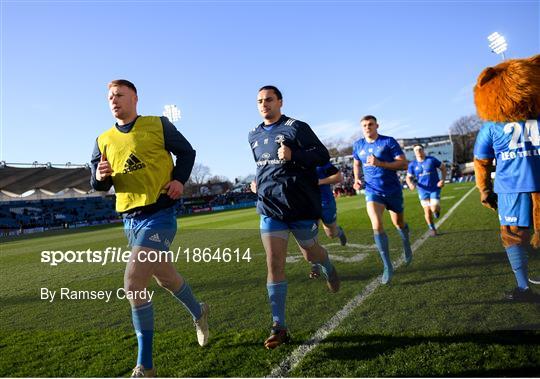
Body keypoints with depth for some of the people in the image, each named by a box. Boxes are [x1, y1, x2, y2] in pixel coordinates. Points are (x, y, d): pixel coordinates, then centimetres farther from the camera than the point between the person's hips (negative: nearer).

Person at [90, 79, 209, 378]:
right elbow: (97, 184, 11)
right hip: (129, 219, 6)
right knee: (165, 278, 20)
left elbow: (186, 152, 7)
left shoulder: (158, 125, -2)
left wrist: (180, 179, -10)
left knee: (133, 284, -16)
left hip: (159, 213, -6)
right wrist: (100, 176, -12)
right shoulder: (104, 140, 9)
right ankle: (198, 313, 49)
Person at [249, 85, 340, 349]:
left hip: (301, 205, -4)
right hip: (269, 207, 4)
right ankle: (279, 327, 3)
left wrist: (293, 155, -25)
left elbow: (323, 155, -10)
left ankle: (329, 269, 52)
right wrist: (258, 182, 12)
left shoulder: (296, 127, -6)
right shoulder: (253, 136, 13)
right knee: (274, 265, -5)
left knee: (310, 253, 14)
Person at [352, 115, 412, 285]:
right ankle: (387, 266, -9)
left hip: (393, 190, -1)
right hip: (372, 191, 1)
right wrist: (357, 179, 2)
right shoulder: (358, 145, 3)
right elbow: (356, 164, 21)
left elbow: (403, 164, -14)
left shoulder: (389, 142, -9)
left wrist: (380, 164, -25)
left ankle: (406, 245, 52)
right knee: (376, 226, -18)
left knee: (398, 223, 17)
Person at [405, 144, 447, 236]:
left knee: (434, 209, -13)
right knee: (427, 211, 1)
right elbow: (408, 177, 5)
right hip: (423, 191, 2)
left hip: (435, 189, -1)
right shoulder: (412, 164, -1)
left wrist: (442, 180, -8)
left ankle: (437, 209, 26)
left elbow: (443, 168, 5)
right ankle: (432, 228, 22)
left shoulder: (432, 159, -5)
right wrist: (410, 184, -17)